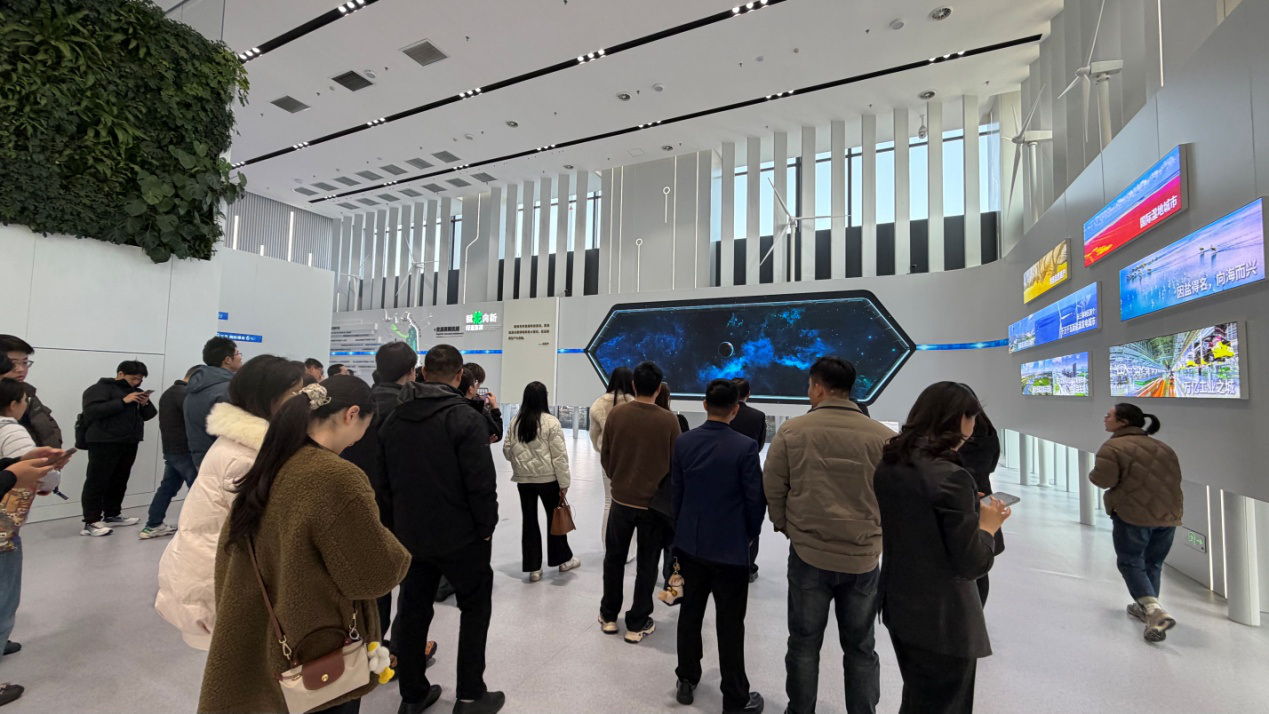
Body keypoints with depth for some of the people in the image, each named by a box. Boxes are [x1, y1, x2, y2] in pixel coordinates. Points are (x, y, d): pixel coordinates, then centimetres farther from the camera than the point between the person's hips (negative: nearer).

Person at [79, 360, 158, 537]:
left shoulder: (136, 392, 19)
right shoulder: (101, 388, -3)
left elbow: (148, 415, 19)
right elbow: (92, 411, -18)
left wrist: (145, 404, -2)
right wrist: (123, 401, -21)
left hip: (128, 444, 7)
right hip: (104, 443, -7)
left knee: (119, 482, 11)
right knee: (97, 482, -4)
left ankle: (112, 515, 20)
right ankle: (91, 522, -2)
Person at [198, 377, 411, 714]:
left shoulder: (267, 464, -4)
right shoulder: (338, 478, -30)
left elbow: (230, 553, 9)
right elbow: (374, 575, -23)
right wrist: (393, 548, -3)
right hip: (321, 652, -8)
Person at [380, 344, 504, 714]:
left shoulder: (393, 419, 3)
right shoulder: (465, 418, -19)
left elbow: (385, 477, 11)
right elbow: (481, 482, -21)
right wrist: (487, 526, -7)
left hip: (410, 533, 6)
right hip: (460, 534, -5)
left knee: (413, 610, 18)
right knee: (475, 607, 13)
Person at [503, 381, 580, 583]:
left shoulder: (515, 422, 0)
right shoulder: (551, 422, -13)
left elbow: (507, 451, 7)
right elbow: (559, 456, -13)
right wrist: (564, 482, -6)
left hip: (523, 479, 3)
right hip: (548, 479, -3)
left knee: (529, 520, 11)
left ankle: (533, 568, 17)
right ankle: (563, 559, 29)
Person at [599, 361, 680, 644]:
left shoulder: (616, 414, -9)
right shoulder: (668, 420, -15)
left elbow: (605, 457, 0)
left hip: (621, 498, 2)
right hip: (655, 502, -2)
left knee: (614, 558, 20)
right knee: (647, 565, 14)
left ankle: (609, 616, 33)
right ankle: (637, 624, 24)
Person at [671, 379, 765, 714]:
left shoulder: (683, 442, -6)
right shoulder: (745, 447, -19)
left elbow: (676, 490, 1)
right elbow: (756, 499, -13)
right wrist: (749, 534, 6)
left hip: (690, 544, 4)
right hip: (730, 548, -4)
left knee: (690, 613, 19)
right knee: (730, 624, 10)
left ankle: (687, 680, 35)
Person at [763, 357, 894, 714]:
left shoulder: (791, 431, -10)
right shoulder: (883, 436, -9)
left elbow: (772, 489, -4)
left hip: (808, 553, -1)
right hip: (865, 557, 1)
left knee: (804, 643, 17)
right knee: (860, 648, 19)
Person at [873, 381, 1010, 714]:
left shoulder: (888, 465, -1)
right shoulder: (950, 476, -24)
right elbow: (972, 564, -18)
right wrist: (988, 525, -2)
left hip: (898, 609, 7)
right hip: (942, 623, -7)